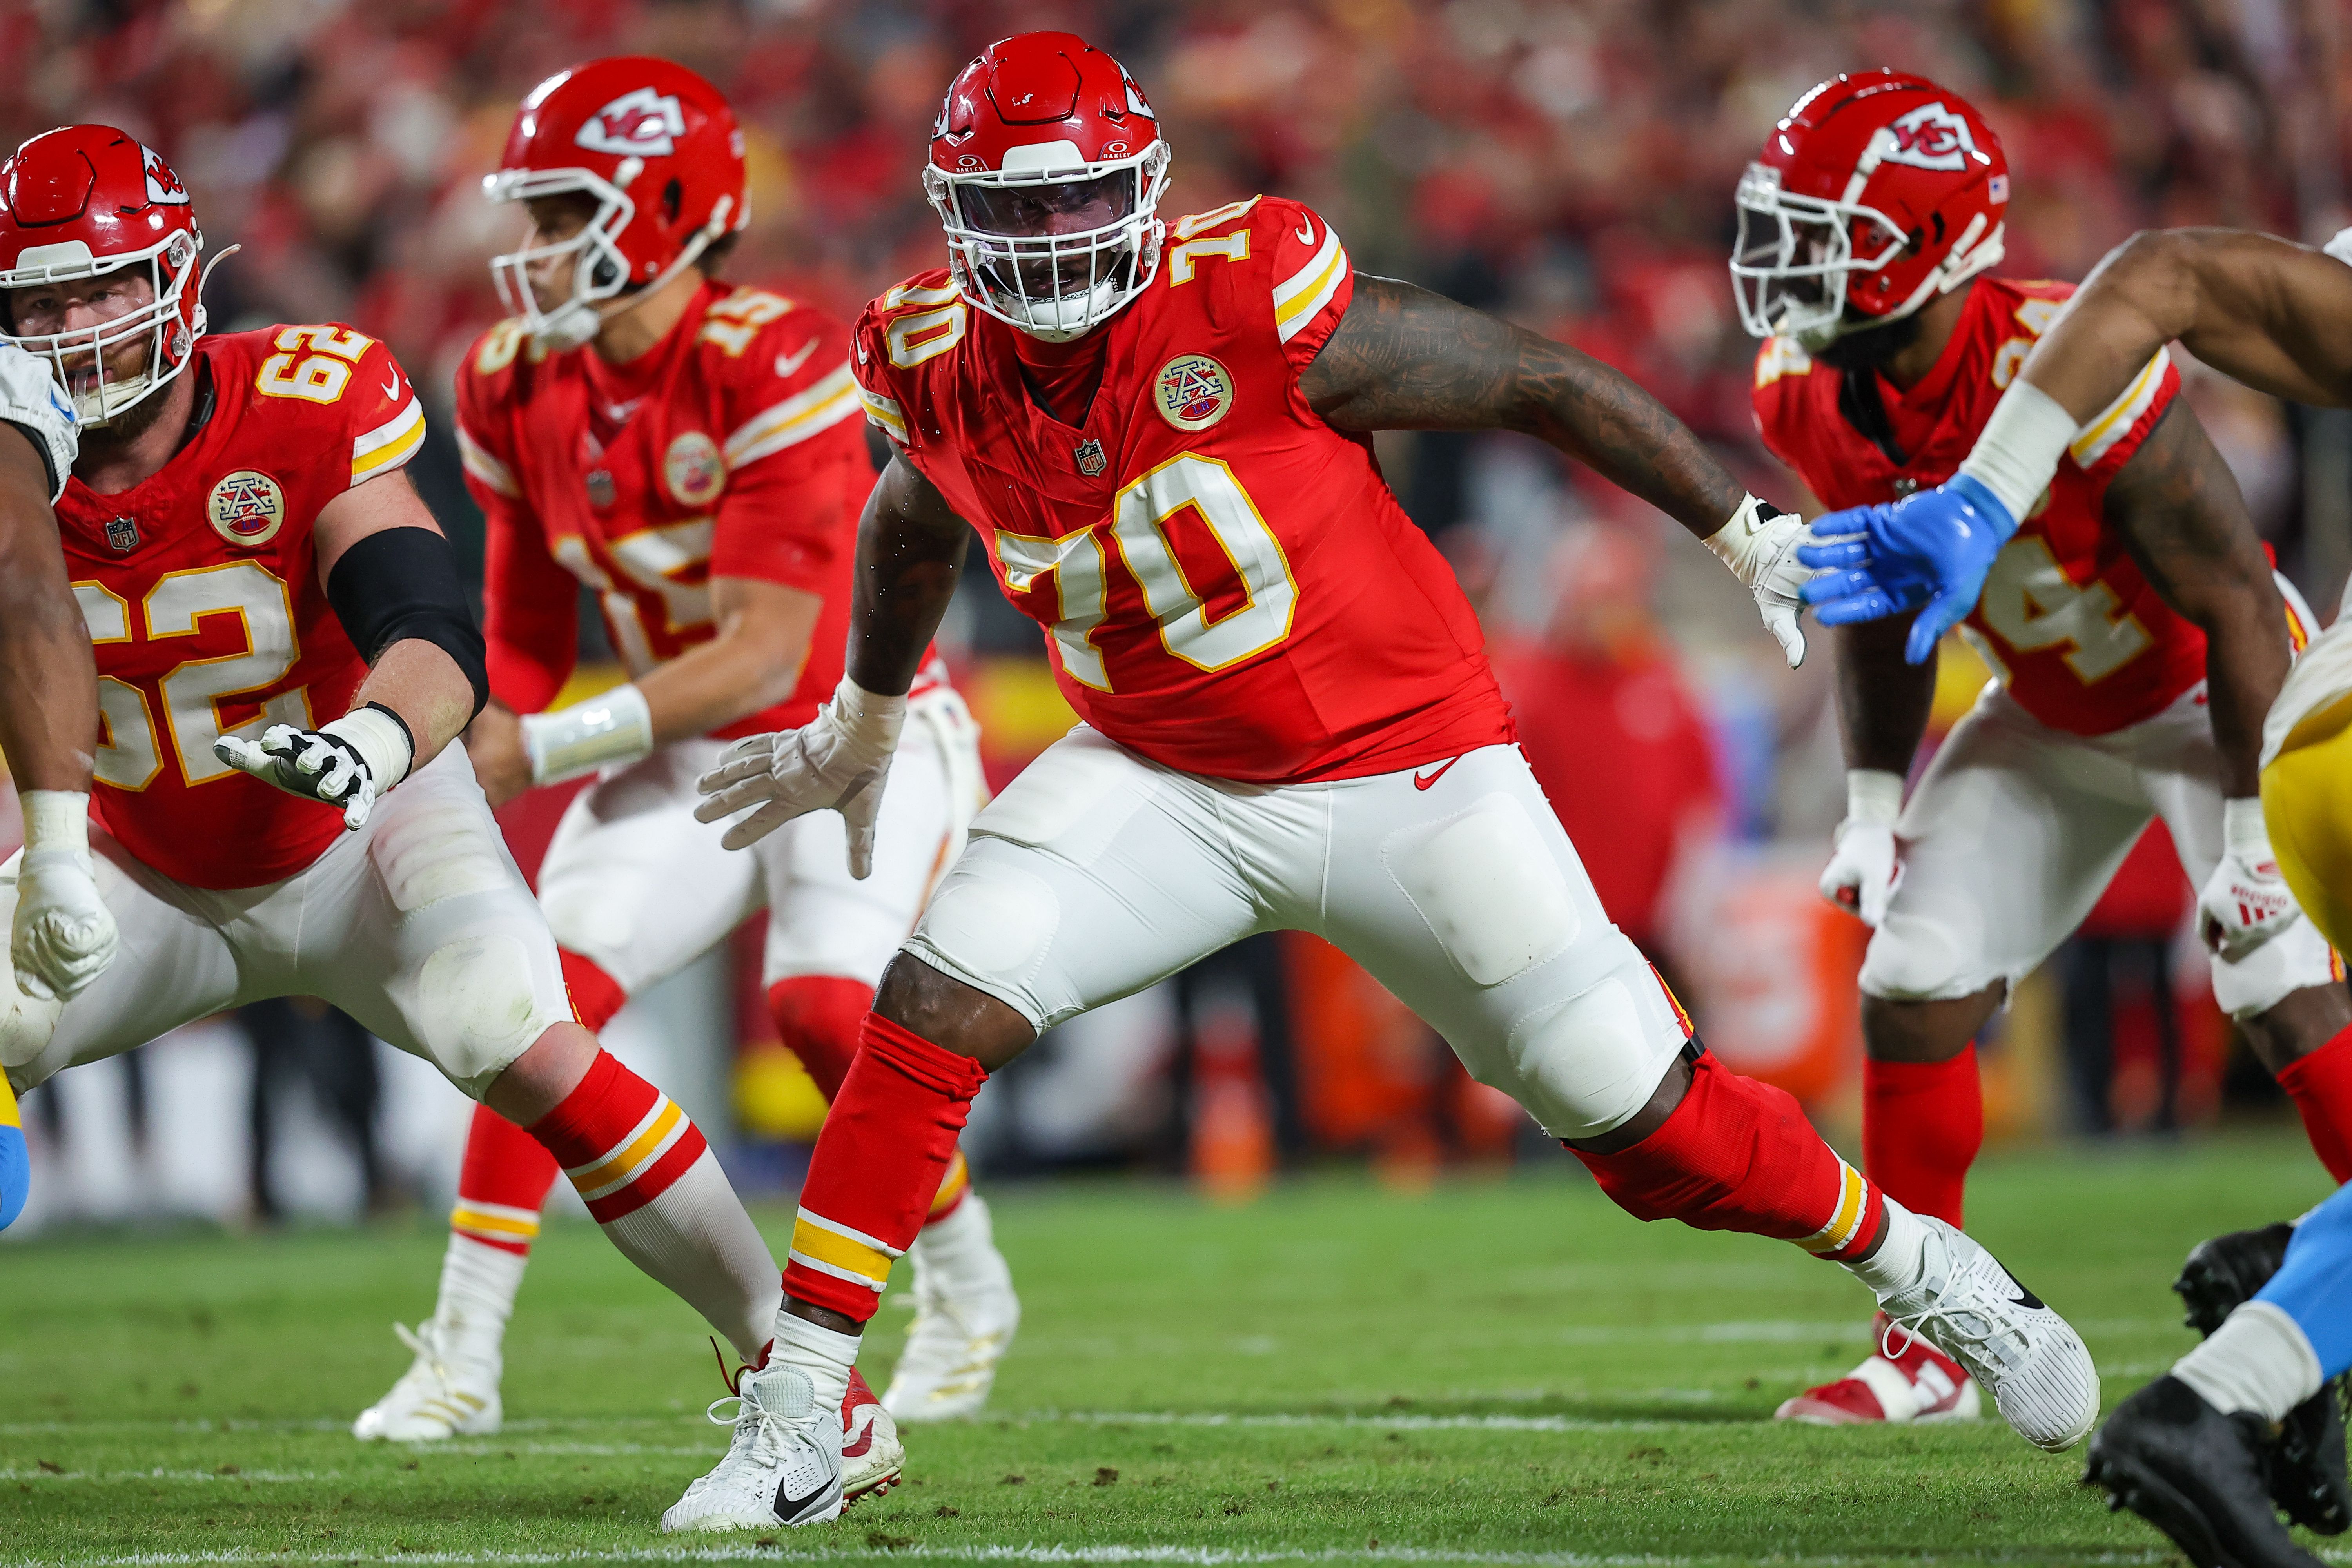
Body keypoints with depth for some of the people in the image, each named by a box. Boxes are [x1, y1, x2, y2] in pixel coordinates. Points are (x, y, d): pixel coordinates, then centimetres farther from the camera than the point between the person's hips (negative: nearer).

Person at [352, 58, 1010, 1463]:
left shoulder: (774, 369, -25)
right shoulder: (525, 388, -3)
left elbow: (765, 655, -27)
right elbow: (531, 638, 8)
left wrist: (539, 751, -29)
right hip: (693, 759, 6)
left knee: (825, 1009, -23)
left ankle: (968, 1294, 3)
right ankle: (463, 1357, -7)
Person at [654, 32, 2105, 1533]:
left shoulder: (1250, 307, -25)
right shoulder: (935, 367, -9)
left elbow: (1541, 382, -14)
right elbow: (914, 522, 16)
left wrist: (1759, 534, -9)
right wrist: (865, 723, 32)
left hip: (1406, 769, -4)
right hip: (1166, 778, 4)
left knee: (1648, 1126, -1)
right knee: (936, 1004, -17)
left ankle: (1919, 1264, 26)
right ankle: (794, 1428, -11)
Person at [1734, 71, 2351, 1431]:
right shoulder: (1809, 394, -15)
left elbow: (2241, 607, -27)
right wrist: (1874, 800, 1)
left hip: (2212, 693, -6)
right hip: (2052, 711, 6)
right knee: (1916, 987, -2)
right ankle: (1930, 1349, 8)